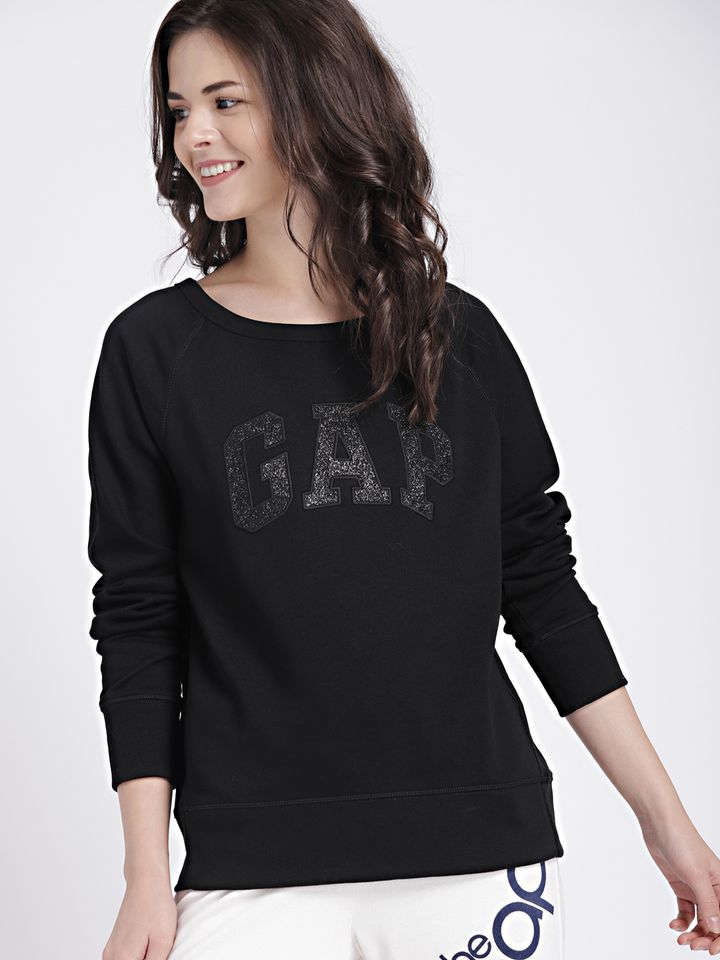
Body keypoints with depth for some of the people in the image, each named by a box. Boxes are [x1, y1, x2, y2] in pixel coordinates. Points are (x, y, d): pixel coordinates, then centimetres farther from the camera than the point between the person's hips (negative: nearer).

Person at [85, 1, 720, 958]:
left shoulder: (460, 334, 5)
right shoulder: (155, 348, 2)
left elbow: (542, 585, 9)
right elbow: (138, 625, 1)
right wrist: (147, 878, -4)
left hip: (483, 859, 1)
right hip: (255, 872, -1)